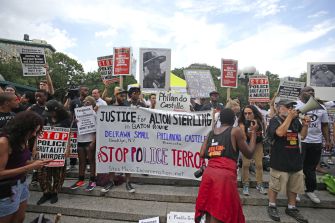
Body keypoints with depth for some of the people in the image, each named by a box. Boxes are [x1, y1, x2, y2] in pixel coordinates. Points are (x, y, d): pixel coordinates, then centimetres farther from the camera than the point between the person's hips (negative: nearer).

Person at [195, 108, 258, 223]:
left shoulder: (211, 132, 15)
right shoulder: (235, 131, 3)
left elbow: (202, 154, 8)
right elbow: (249, 153, 9)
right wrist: (253, 132, 18)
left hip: (208, 173, 5)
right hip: (225, 175, -5)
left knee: (209, 210, 18)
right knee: (218, 213, 3)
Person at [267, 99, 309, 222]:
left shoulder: (295, 120, 7)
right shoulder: (275, 120, -10)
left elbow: (302, 136, 14)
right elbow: (280, 132, -28)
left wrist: (305, 125, -4)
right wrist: (289, 117, -21)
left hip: (295, 158, 6)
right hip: (279, 160, -6)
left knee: (294, 186, 16)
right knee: (275, 184, 5)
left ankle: (291, 208, 32)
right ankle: (272, 206, 23)